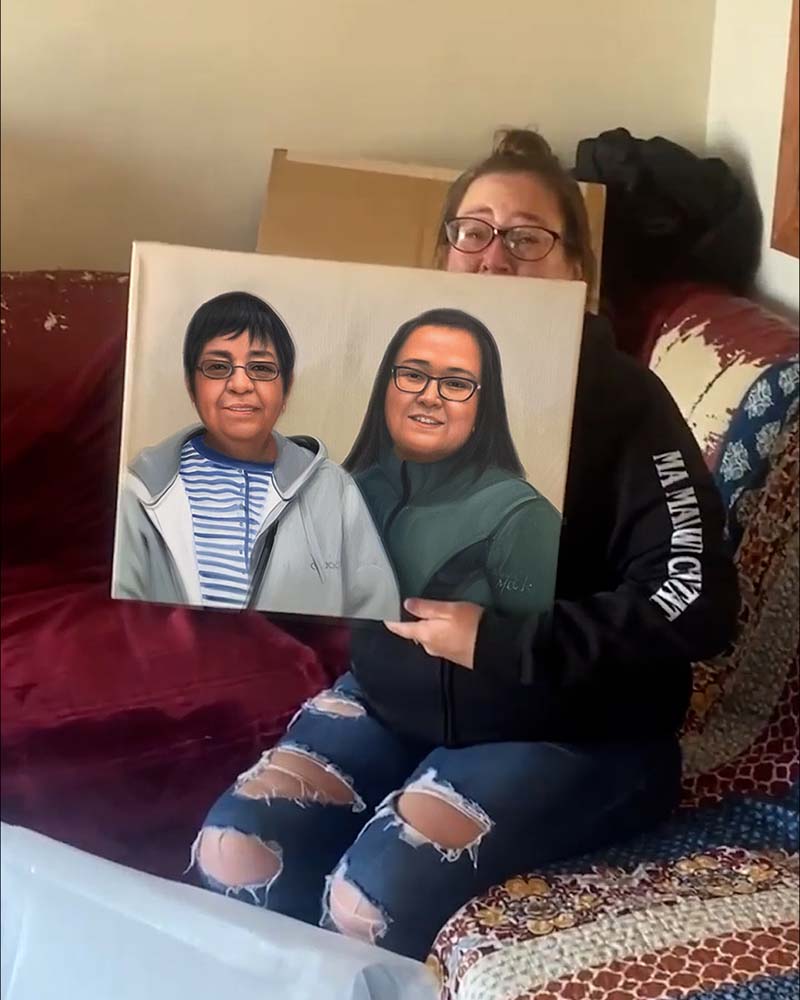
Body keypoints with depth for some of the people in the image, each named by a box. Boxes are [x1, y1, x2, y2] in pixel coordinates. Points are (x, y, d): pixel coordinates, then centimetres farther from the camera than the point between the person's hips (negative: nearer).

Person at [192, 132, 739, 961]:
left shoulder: (622, 402, -12)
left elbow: (698, 605, -20)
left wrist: (500, 644, -24)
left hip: (571, 731, -4)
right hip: (394, 696, 5)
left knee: (376, 898, -24)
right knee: (231, 854, -13)